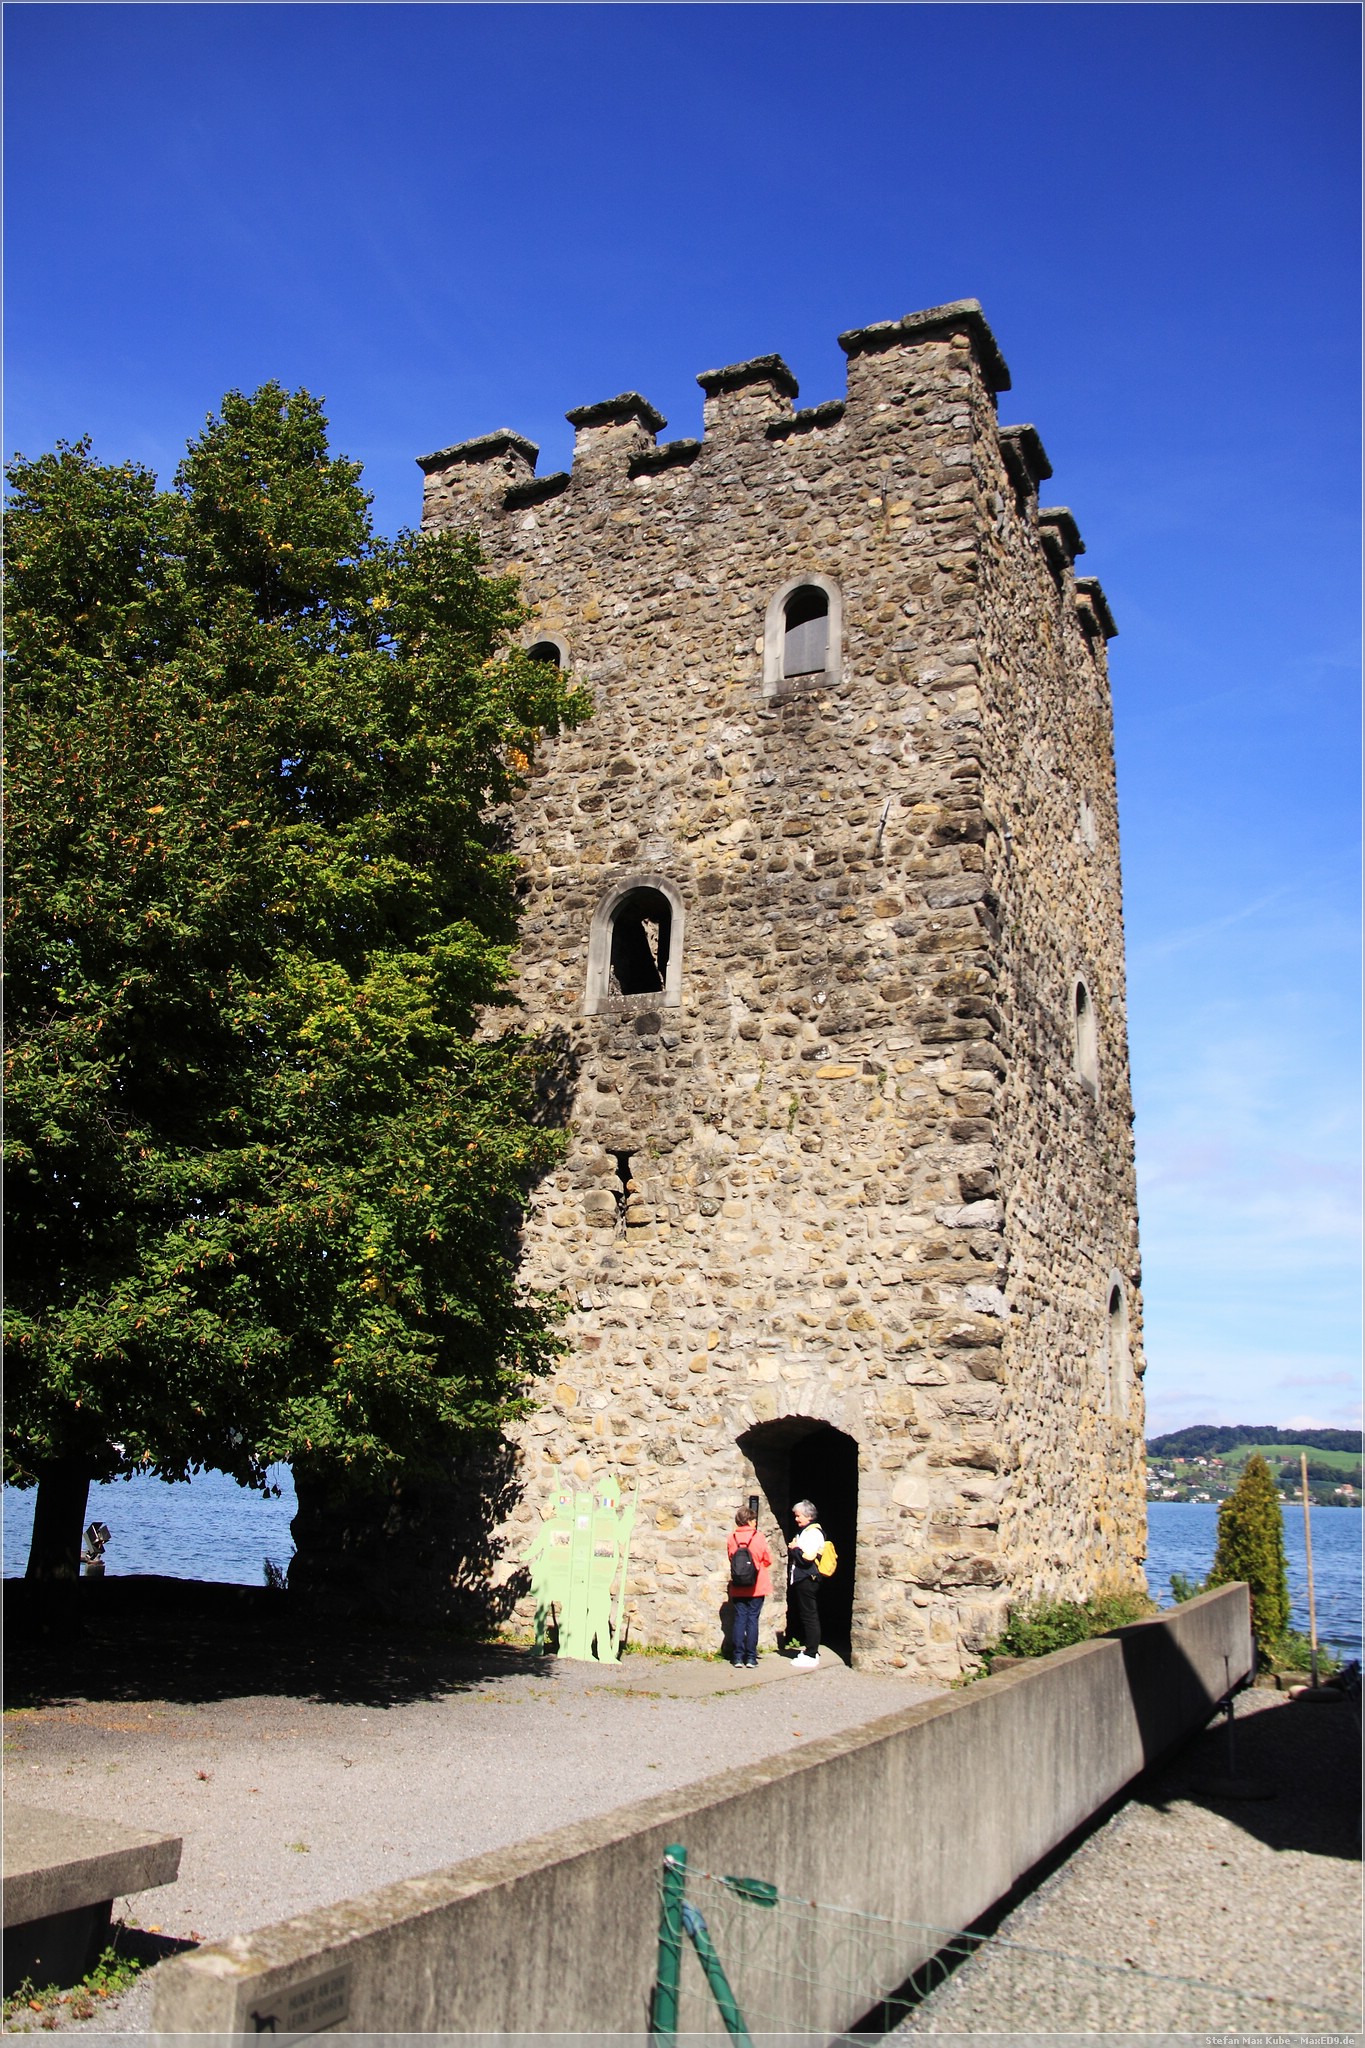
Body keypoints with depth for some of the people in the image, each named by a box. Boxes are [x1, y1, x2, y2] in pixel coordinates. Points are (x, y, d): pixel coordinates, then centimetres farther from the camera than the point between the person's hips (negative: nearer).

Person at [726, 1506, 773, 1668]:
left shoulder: (731, 1538, -2)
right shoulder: (759, 1537, -10)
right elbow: (768, 1560, 0)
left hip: (738, 1587, 2)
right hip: (757, 1586, -2)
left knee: (740, 1619, 6)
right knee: (753, 1619, 3)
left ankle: (738, 1657, 5)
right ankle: (751, 1657, 3)